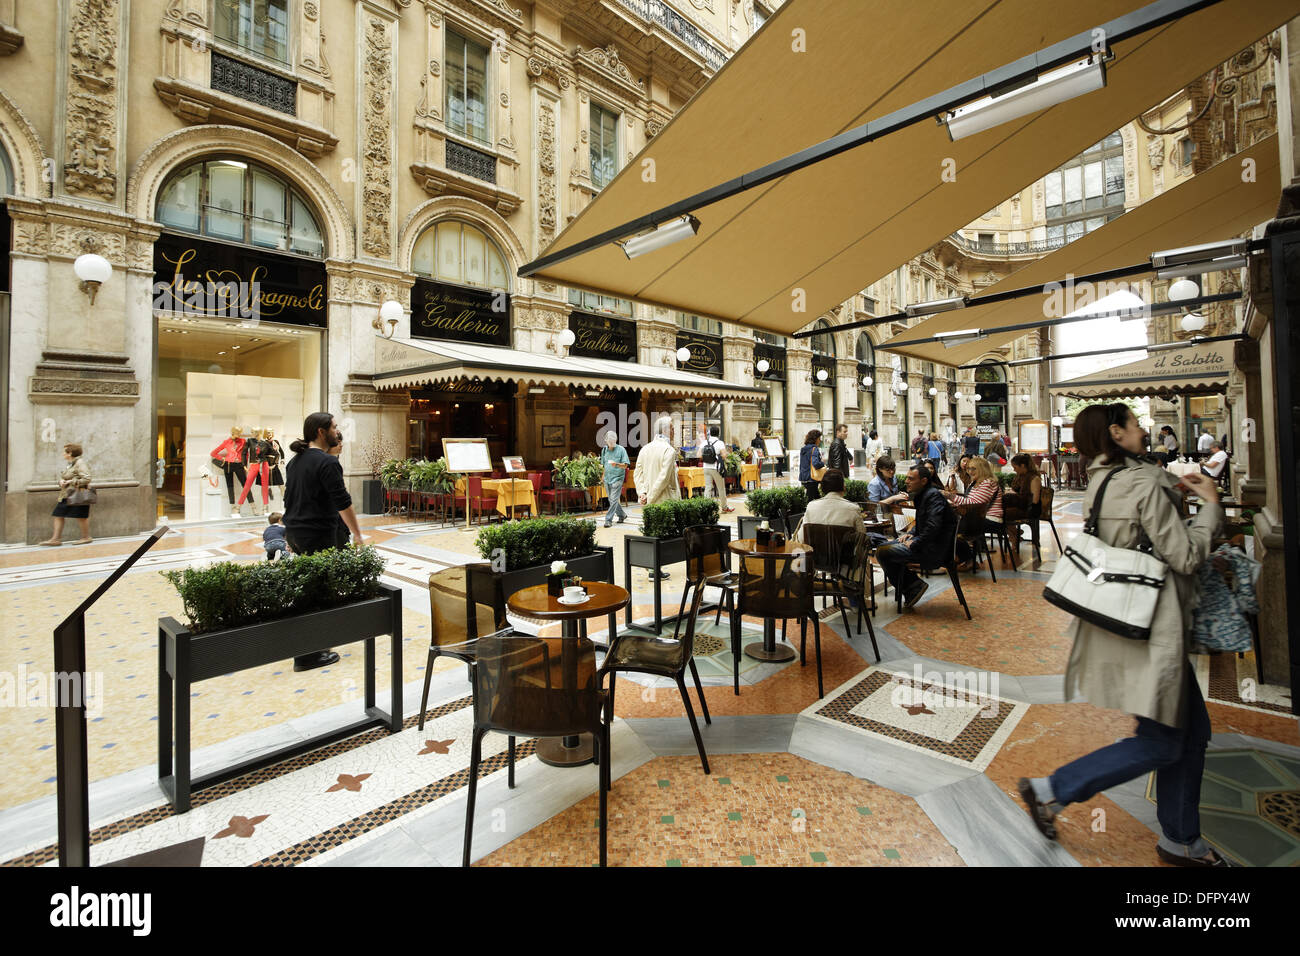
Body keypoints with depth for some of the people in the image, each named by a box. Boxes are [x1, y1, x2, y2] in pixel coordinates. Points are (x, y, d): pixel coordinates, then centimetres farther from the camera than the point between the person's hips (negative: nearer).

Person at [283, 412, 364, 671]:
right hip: (319, 536, -9)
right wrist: (357, 534, -15)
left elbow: (290, 499, 19)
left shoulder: (295, 461, 13)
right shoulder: (327, 462, -16)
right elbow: (343, 502, -20)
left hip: (295, 533, 9)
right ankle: (308, 655, 7)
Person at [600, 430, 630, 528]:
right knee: (611, 500, 13)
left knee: (613, 500, -9)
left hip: (617, 478, -6)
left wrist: (616, 464, -26)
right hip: (607, 478, 6)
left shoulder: (621, 449, -4)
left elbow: (625, 465, -7)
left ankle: (608, 519, -6)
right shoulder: (604, 450, 12)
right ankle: (622, 514, 30)